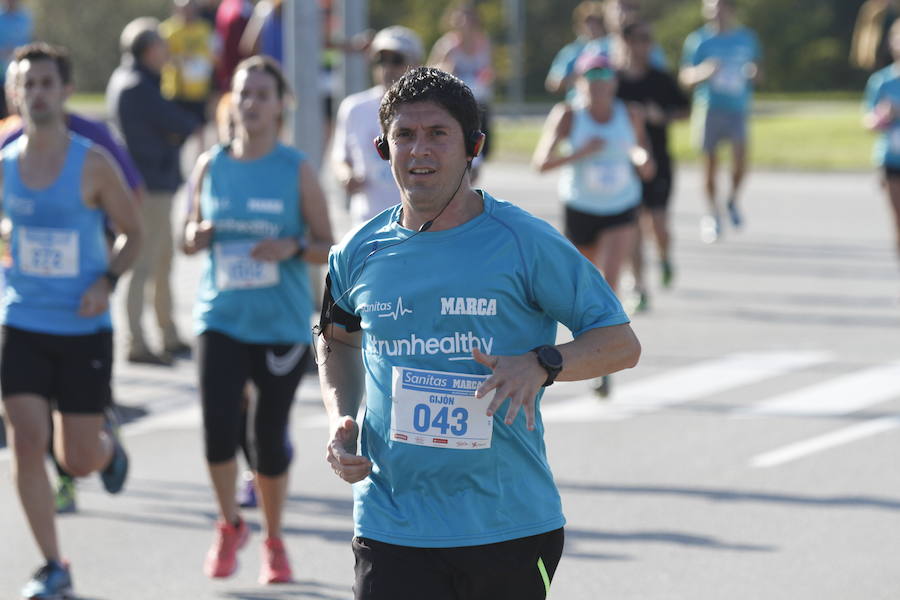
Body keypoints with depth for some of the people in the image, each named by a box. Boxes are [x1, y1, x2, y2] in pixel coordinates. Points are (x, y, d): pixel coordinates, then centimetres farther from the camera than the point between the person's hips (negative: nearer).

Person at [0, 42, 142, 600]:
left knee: (79, 459, 4)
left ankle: (109, 448, 43)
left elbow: (133, 233, 0)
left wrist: (107, 281, -15)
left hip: (84, 328, -2)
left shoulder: (93, 164, -9)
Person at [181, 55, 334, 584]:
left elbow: (328, 247, 0)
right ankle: (230, 526, 11)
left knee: (270, 437, 3)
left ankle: (274, 541, 26)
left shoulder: (298, 171, -3)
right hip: (222, 318, 1)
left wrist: (294, 248, -20)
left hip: (284, 323, -1)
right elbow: (194, 233, 16)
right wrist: (195, 237, -7)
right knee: (218, 426, -15)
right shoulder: (211, 166, 4)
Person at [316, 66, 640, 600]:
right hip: (391, 530, 2)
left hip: (511, 529, -2)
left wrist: (541, 365, -21)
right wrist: (340, 420, 8)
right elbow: (337, 340, 27)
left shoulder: (525, 243, -5)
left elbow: (622, 344, -2)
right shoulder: (360, 253, 6)